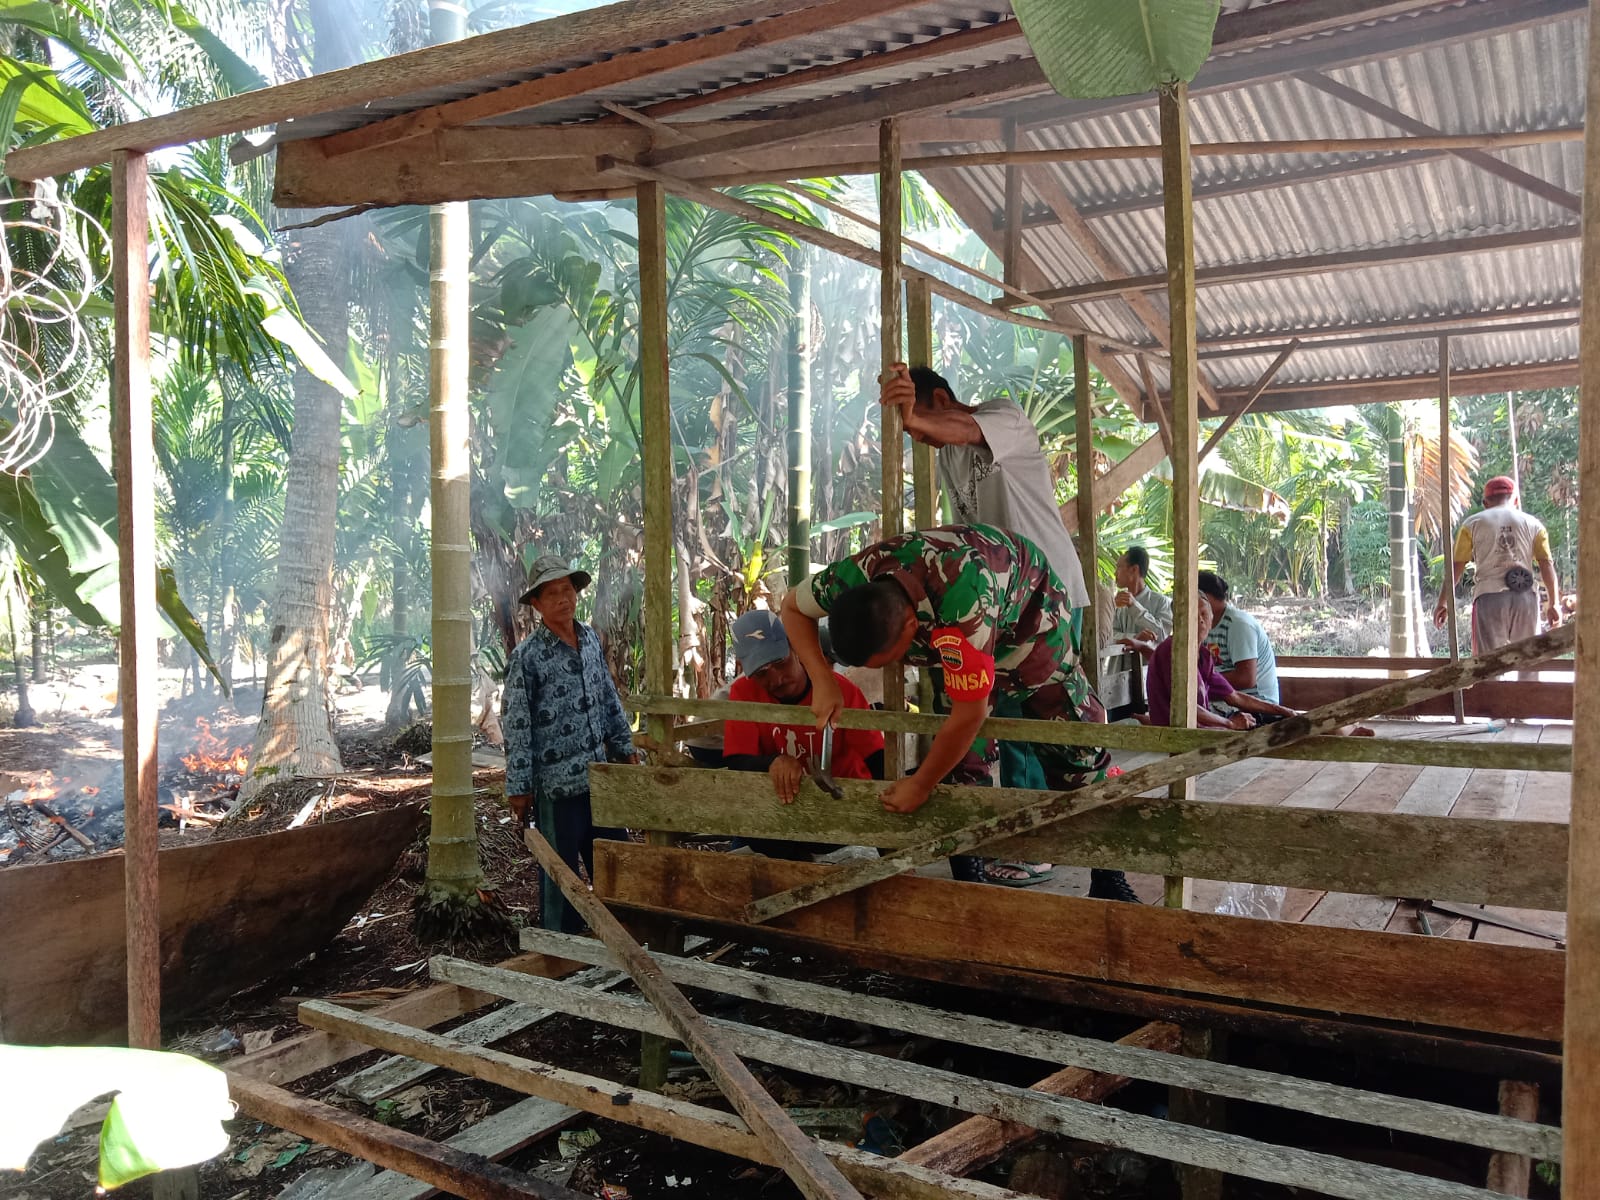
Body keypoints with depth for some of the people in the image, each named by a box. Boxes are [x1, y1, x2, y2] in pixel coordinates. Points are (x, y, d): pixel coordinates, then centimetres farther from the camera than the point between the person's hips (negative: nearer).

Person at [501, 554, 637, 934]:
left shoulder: (591, 639, 6)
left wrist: (624, 746, 16)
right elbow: (516, 726, -12)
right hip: (557, 786, -6)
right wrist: (518, 788, -12)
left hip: (599, 776, 6)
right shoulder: (527, 656, -12)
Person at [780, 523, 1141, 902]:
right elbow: (792, 607, -10)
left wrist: (919, 786, -25)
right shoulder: (854, 576, -33)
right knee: (966, 757, -2)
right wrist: (822, 681, -24)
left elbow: (970, 714, -39)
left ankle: (1108, 877, 7)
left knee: (1066, 734, -5)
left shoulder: (961, 600, -49)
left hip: (1028, 602, -5)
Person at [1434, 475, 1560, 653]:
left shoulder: (1472, 523, 9)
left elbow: (1455, 567, 5)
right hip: (1525, 598, 2)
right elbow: (1547, 565, 5)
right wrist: (1552, 604, 8)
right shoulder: (1533, 524, 13)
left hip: (1489, 596, -2)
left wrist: (1443, 602, 11)